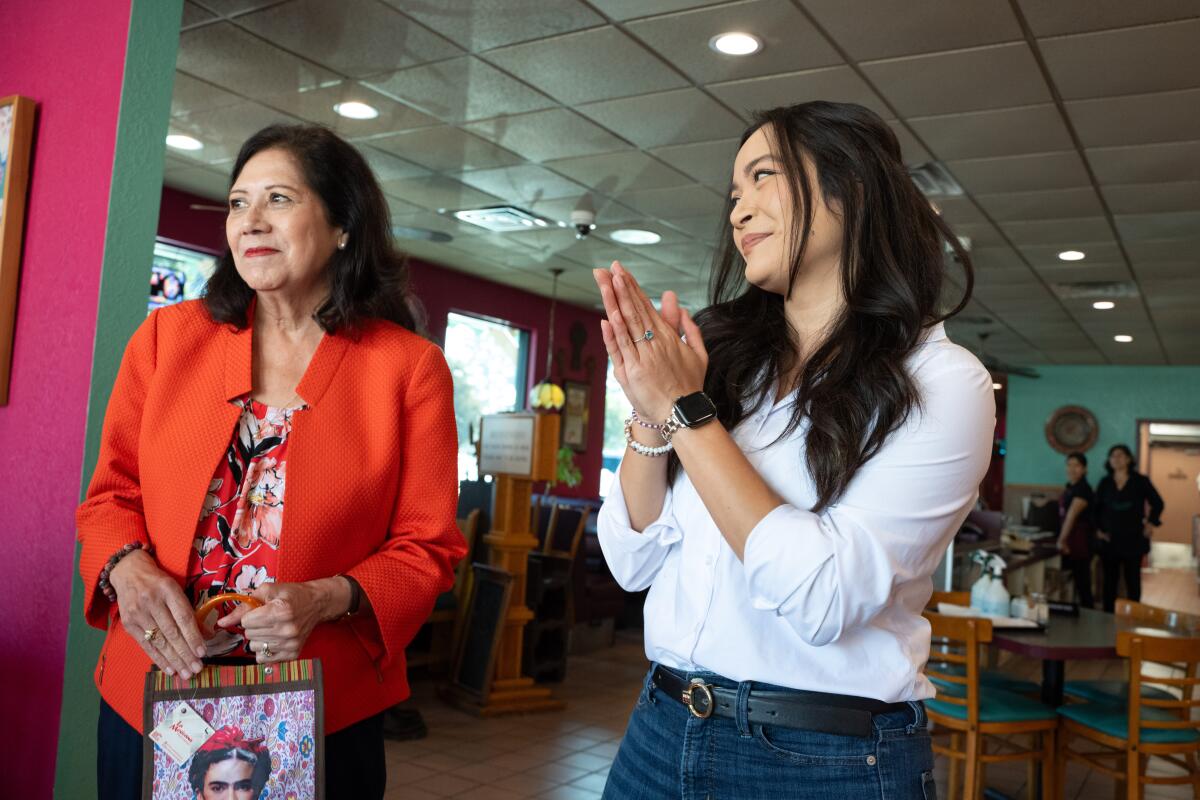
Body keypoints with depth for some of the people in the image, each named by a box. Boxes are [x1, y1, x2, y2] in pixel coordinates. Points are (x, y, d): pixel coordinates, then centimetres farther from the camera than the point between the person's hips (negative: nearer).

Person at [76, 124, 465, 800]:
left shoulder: (411, 368, -6)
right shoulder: (168, 336, 2)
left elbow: (428, 548, -5)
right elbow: (113, 491, 7)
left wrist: (326, 599, -21)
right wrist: (128, 567, -13)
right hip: (148, 698, 3)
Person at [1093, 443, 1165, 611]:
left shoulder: (1141, 481, -2)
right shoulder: (1105, 482, 4)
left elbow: (1157, 503, 7)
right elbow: (1096, 508, 13)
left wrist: (1151, 523, -1)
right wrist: (1098, 529, 5)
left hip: (1133, 539, -2)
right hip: (1109, 540, 2)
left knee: (1133, 580, 5)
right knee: (1110, 580, 6)